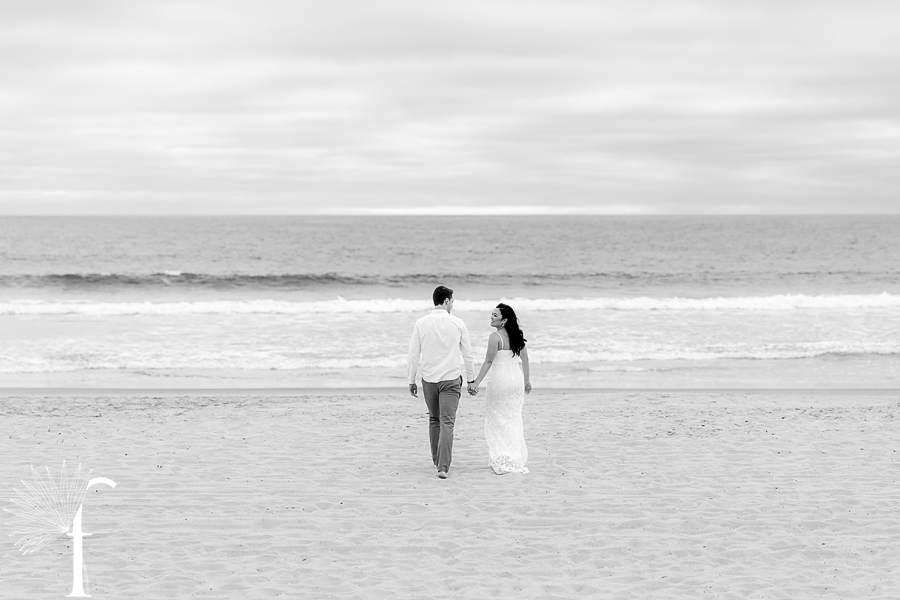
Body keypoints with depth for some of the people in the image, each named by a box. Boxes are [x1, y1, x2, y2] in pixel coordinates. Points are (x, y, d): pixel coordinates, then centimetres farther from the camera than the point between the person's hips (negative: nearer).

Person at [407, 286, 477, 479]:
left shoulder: (422, 323, -1)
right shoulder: (457, 323, -4)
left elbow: (414, 354, 0)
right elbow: (467, 354, 1)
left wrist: (412, 381, 9)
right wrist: (471, 380, 10)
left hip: (429, 379, 2)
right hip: (451, 379, -2)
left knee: (434, 420, 20)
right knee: (447, 423, -5)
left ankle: (437, 460, 30)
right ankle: (443, 467, -16)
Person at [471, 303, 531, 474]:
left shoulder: (495, 337, -15)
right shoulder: (517, 335, 5)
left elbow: (488, 361, -17)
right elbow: (524, 359, 10)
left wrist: (477, 382, -14)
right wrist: (526, 380, 20)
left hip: (500, 380, -6)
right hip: (517, 378, 6)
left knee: (497, 420, 4)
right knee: (514, 420, 15)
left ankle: (501, 461, 3)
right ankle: (517, 459, 20)